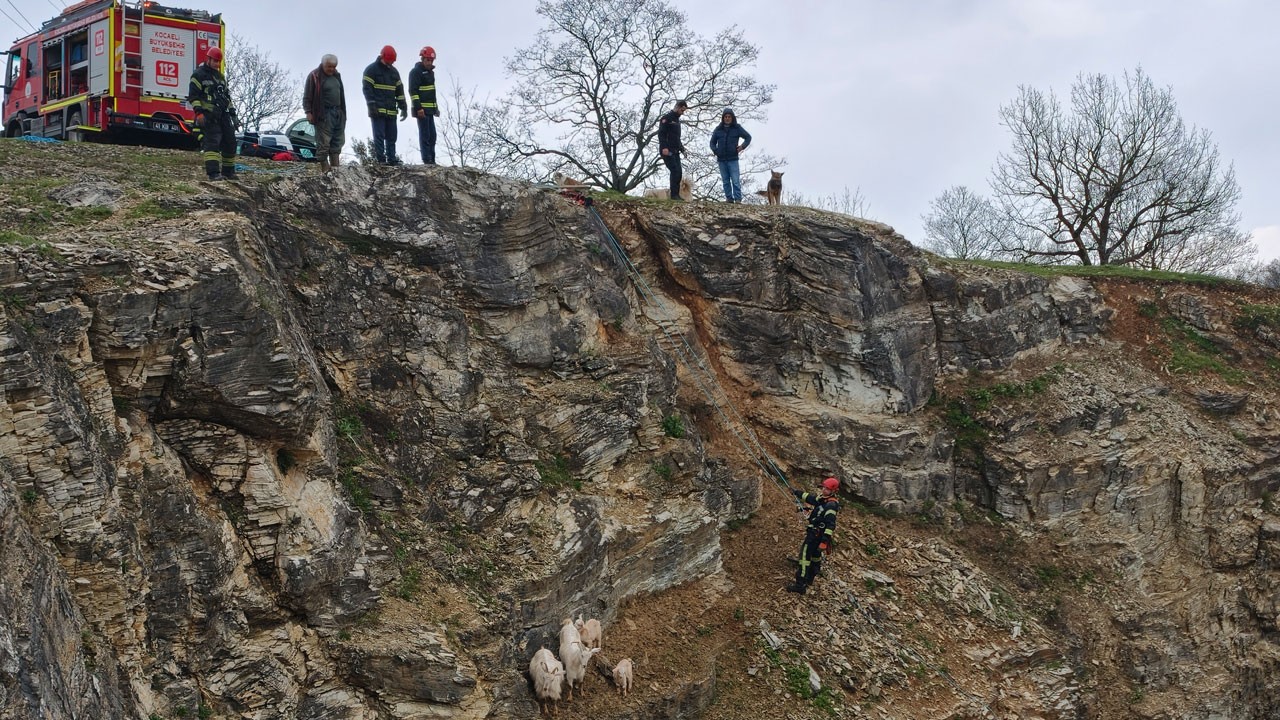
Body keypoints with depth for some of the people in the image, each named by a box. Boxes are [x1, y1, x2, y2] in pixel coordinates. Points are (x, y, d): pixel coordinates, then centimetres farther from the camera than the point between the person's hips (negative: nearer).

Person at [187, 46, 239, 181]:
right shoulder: (199, 75, -2)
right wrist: (199, 112, -20)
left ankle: (228, 171, 21)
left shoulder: (220, 77, 23)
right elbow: (193, 96, -9)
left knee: (230, 142, 8)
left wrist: (233, 114, 22)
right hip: (208, 116, -8)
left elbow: (227, 97, 28)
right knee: (212, 142, -19)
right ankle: (213, 172, -26)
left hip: (223, 115, 8)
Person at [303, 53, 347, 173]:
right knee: (323, 142, -6)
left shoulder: (336, 75, 14)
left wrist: (343, 112, 22)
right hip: (324, 114, -7)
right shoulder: (314, 76, -7)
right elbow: (307, 96, -8)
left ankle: (335, 166, 11)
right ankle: (325, 167, -5)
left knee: (338, 141, 7)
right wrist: (308, 112, -14)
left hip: (338, 114, 7)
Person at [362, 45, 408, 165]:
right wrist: (372, 105, -16)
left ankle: (392, 159, 10)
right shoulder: (371, 70, -2)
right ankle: (380, 159, -8)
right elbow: (367, 88, -8)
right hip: (378, 110, -6)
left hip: (391, 111, 6)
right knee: (379, 136, -8)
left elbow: (400, 90, 18)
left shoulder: (394, 71, 17)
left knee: (392, 136, 6)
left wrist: (403, 107, 12)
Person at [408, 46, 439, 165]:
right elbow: (413, 91, -15)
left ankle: (432, 159, 12)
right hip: (422, 109, -9)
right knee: (425, 135, -8)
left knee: (432, 135, 8)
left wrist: (436, 107, 23)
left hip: (430, 109, 9)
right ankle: (427, 160, -7)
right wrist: (418, 108, -22)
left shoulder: (430, 72, 19)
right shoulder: (416, 72, -8)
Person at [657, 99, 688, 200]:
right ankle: (674, 195, -15)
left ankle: (676, 195, 4)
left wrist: (681, 148, 18)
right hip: (667, 151, -9)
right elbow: (661, 133, -15)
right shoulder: (666, 118, -6)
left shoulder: (677, 120, 22)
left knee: (679, 173, 2)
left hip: (675, 152, 9)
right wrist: (664, 147, -25)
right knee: (675, 171, -15)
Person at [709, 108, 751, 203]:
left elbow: (748, 137, 11)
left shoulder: (737, 128, 4)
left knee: (735, 180, -9)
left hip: (733, 159, -3)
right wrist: (715, 150, 1)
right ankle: (729, 198, 10)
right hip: (721, 159, 3)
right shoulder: (718, 129, 10)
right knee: (725, 181, 5)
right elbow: (712, 142, 18)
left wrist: (742, 146, -3)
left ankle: (738, 198, -8)